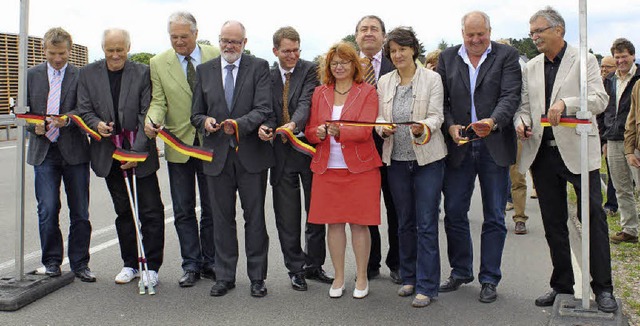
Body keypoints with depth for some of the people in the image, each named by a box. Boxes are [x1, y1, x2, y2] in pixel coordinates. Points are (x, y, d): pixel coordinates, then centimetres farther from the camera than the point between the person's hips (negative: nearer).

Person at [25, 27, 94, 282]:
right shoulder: (32, 75, 10)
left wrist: (68, 119, -24)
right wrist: (35, 126, -9)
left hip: (74, 151, -1)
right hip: (43, 150, 2)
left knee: (80, 212, 4)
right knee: (47, 210, -1)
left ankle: (80, 263, 15)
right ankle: (52, 261, 14)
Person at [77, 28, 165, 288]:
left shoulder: (142, 73, -3)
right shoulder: (88, 74, 5)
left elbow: (147, 115, -7)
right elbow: (84, 110, 6)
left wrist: (137, 151, -15)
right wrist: (96, 124, -17)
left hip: (140, 153, -2)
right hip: (109, 154, 3)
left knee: (151, 211, -3)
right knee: (123, 212, 11)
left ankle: (151, 266, 7)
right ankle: (130, 264, 22)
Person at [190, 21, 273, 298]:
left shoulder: (259, 67, 1)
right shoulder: (204, 70, 10)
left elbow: (263, 109, -10)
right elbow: (196, 112, 12)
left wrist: (239, 124, -26)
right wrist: (205, 121, -11)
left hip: (251, 153, -2)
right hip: (217, 154, 3)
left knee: (255, 218, 5)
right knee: (222, 218, 9)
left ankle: (257, 277, 16)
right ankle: (225, 276, 21)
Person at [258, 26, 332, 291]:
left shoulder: (311, 70, -4)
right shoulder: (268, 76, 6)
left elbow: (306, 102, -18)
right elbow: (268, 111, 5)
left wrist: (294, 125, -38)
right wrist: (266, 126, -18)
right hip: (282, 151, 2)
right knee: (287, 217, 6)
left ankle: (314, 265, 25)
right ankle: (296, 268, 19)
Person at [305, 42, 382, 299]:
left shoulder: (367, 92, 1)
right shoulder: (320, 93, 12)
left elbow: (365, 130, -11)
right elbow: (309, 131, 11)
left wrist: (340, 131, -29)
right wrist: (318, 133, -13)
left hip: (359, 167, -3)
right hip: (327, 168, 3)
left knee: (359, 223, 1)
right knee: (333, 222, 6)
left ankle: (362, 277, 16)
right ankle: (339, 277, 19)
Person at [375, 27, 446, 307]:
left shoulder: (432, 78, -2)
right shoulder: (384, 82, 8)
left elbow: (436, 116, -9)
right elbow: (379, 117, 8)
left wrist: (422, 128, -30)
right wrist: (383, 128, -15)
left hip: (427, 158, -4)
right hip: (396, 159, 4)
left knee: (426, 223, -4)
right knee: (405, 222, 13)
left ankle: (426, 286, 3)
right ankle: (409, 278, 26)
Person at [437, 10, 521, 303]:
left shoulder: (507, 56, 1)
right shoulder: (447, 58, 8)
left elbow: (510, 96, -10)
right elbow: (441, 100, 5)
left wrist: (493, 121, -28)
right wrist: (450, 126, -12)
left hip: (494, 146, -2)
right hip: (458, 146, 2)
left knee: (494, 218, 6)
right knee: (454, 213, 7)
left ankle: (489, 279, 18)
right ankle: (461, 272, 25)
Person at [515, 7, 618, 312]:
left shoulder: (584, 60, -1)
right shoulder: (531, 67, 13)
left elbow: (599, 99, -11)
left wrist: (566, 103, -27)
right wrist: (521, 121, -6)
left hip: (577, 150, -4)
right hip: (543, 152, 5)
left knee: (594, 218, -2)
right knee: (553, 223, 10)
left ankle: (602, 288, 7)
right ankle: (562, 284, 20)